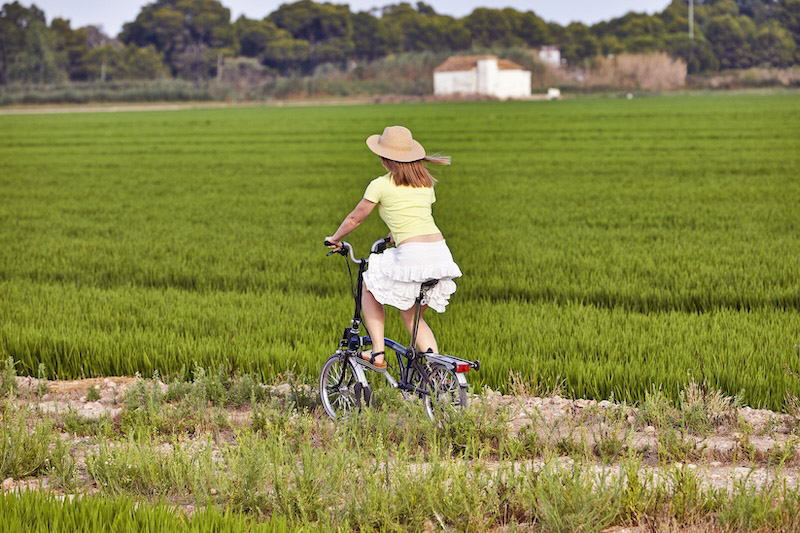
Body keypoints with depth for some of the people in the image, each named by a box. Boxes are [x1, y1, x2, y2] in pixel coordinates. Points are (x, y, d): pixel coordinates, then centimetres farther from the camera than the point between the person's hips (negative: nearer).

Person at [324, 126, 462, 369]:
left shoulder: (381, 185, 2)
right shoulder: (426, 183, 18)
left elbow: (355, 217, 13)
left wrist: (335, 238, 31)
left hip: (411, 255, -5)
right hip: (441, 255, 6)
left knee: (369, 287, 23)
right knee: (412, 315, 23)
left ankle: (378, 352, 14)